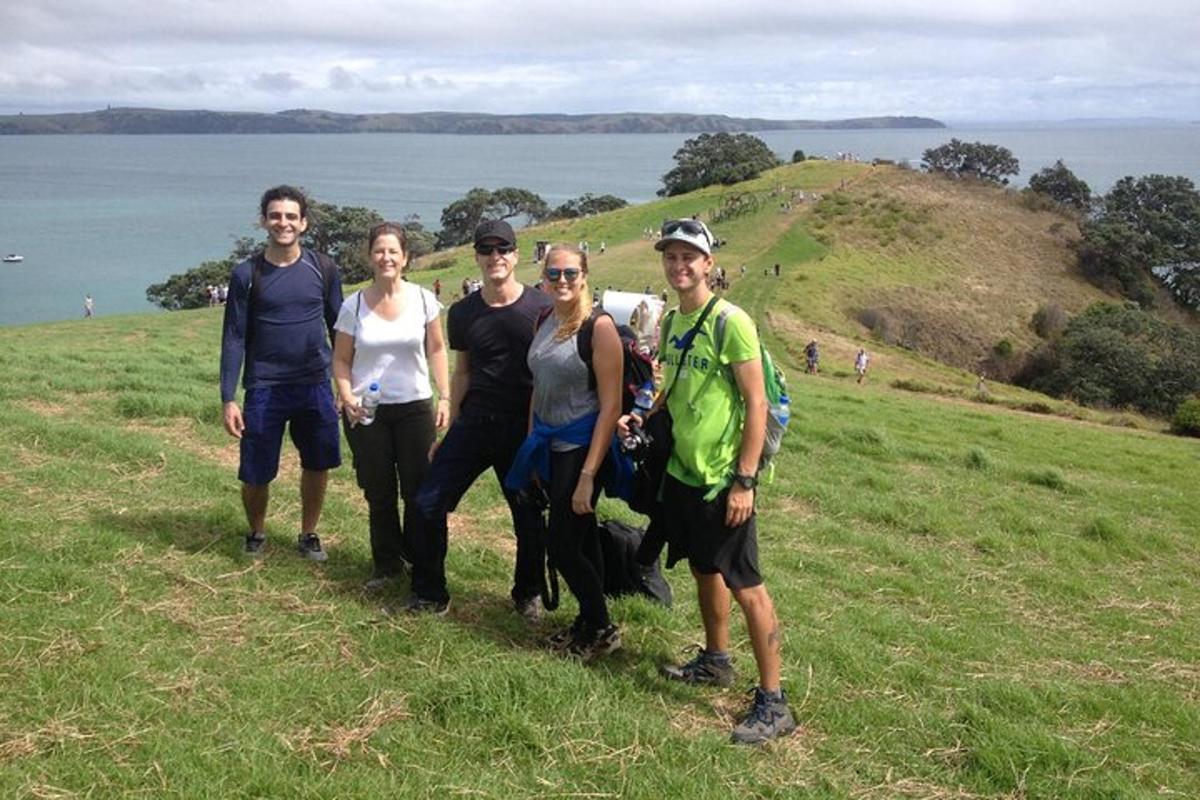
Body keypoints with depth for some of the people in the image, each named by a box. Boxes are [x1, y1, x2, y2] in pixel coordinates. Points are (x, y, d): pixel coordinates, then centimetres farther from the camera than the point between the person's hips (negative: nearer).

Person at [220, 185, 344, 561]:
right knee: (255, 474, 3)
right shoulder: (247, 274, -4)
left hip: (316, 386, 2)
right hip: (264, 388, -2)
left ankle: (308, 534, 30)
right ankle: (256, 534, 30)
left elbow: (338, 327, 9)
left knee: (318, 465, 9)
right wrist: (228, 399, -7)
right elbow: (233, 338, -2)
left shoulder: (323, 269, 1)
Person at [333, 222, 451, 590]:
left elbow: (437, 350, 6)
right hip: (367, 410, 0)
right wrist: (347, 397, -13)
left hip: (415, 407, 0)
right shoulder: (353, 306, -3)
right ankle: (386, 563, 24)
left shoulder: (423, 299, -2)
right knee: (379, 492, 9)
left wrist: (445, 397, -1)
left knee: (419, 490, 2)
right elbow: (341, 360, 3)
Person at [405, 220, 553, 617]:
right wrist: (450, 428, 11)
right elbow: (462, 372, 13)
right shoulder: (463, 313, 5)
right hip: (473, 423, 3)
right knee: (428, 503, -2)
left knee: (528, 516, 8)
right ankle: (430, 594, 14)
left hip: (524, 429, -3)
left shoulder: (541, 308, -7)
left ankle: (528, 594, 30)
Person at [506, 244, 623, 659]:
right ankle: (589, 621, 29)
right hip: (548, 445, 6)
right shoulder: (544, 321, 6)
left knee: (561, 543, -4)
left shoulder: (598, 326, -15)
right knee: (581, 538, 16)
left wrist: (588, 475, -19)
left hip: (581, 447, -6)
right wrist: (531, 445, 12)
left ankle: (602, 630, 15)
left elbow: (610, 406, -17)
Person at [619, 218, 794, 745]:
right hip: (682, 471, 8)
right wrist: (643, 417, 4)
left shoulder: (730, 322, -15)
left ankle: (773, 704, 4)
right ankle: (715, 662, 39)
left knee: (745, 586, -4)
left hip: (722, 479, -8)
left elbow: (756, 403, -16)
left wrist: (744, 480, -19)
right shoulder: (672, 322, 9)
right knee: (704, 568, 20)